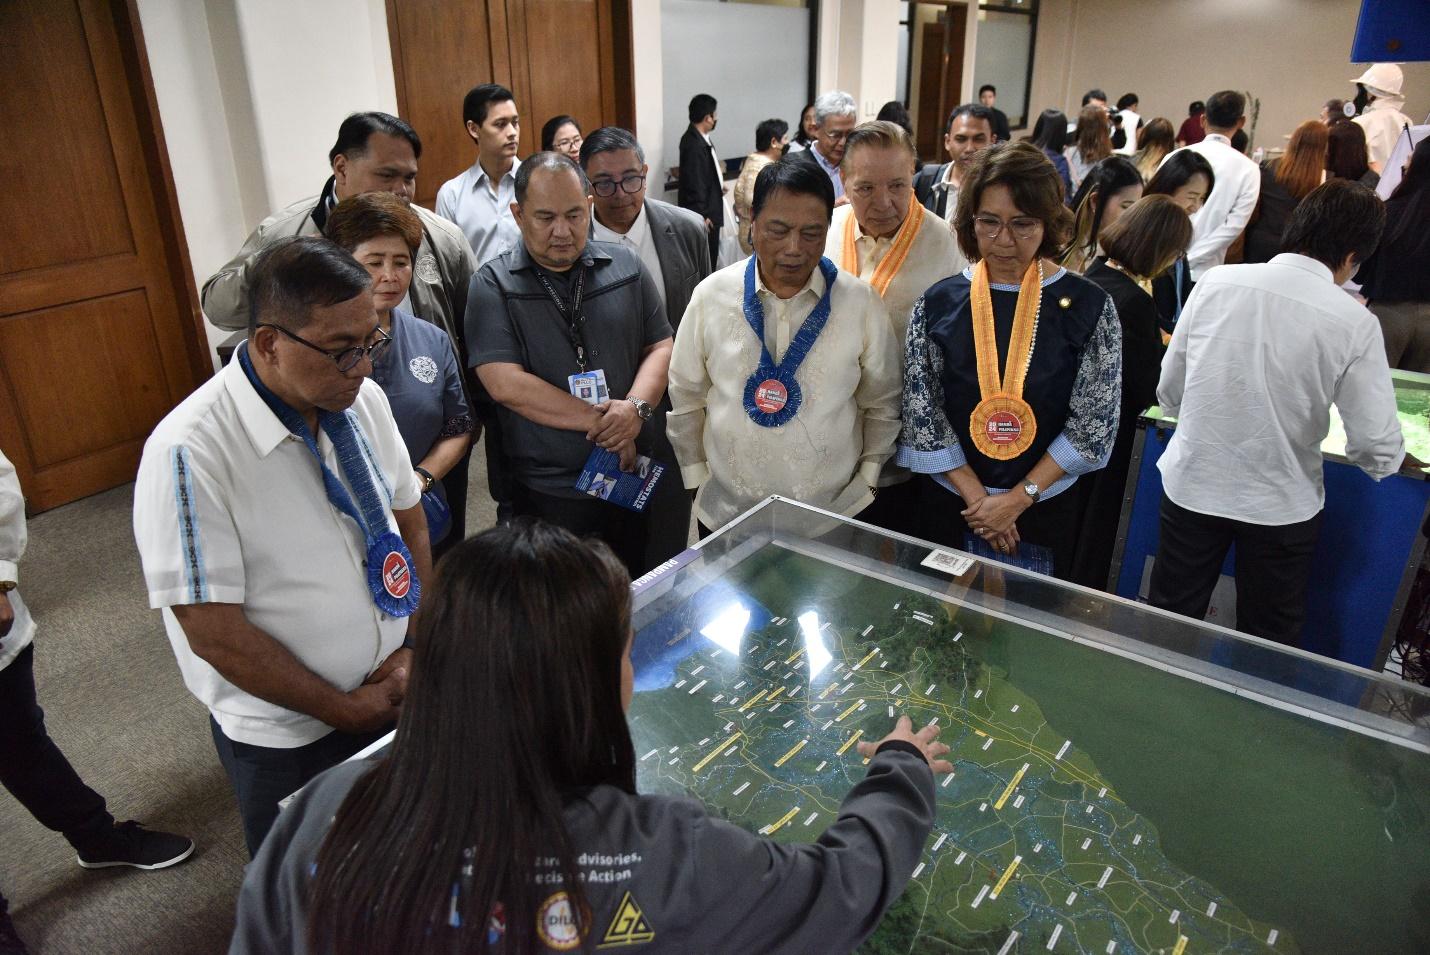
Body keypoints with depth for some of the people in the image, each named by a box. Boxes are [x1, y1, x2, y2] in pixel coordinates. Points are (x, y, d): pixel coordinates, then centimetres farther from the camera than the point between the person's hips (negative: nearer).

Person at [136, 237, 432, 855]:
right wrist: (345, 710, -13)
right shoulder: (190, 452, -25)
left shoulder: (362, 400, -7)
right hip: (287, 738, -5)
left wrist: (418, 645, -4)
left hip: (394, 691, 5)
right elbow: (213, 633, -21)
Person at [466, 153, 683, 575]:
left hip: (648, 480, 3)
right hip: (552, 494, -3)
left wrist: (636, 407, -15)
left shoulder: (626, 265, 5)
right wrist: (599, 422, -15)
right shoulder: (493, 285, -5)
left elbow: (661, 346, 6)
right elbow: (506, 384, -14)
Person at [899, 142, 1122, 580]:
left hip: (1046, 506, 0)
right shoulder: (938, 303, -7)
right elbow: (921, 413, -7)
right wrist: (975, 495, -12)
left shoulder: (1088, 306, -9)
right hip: (950, 500, 1)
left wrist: (1020, 497, -13)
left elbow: (1094, 421, -9)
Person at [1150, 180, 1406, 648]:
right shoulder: (1354, 323, -13)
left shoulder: (1216, 282, -8)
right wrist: (1387, 459, 14)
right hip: (1282, 504, -1)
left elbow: (1169, 390, 0)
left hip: (1192, 486, 2)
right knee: (1269, 645, 19)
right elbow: (1377, 447, -11)